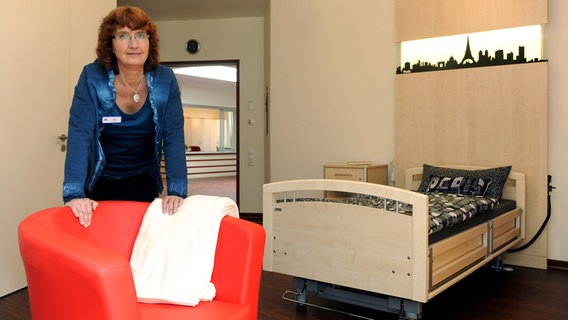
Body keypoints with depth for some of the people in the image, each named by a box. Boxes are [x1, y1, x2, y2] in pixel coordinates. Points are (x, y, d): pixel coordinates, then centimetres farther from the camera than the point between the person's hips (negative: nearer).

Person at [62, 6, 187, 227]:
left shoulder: (165, 80, -13)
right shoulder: (92, 77, -17)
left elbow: (174, 139, -15)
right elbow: (79, 135, -22)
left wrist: (177, 192, -25)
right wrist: (74, 194, -33)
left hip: (142, 181, 1)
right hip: (98, 181, -1)